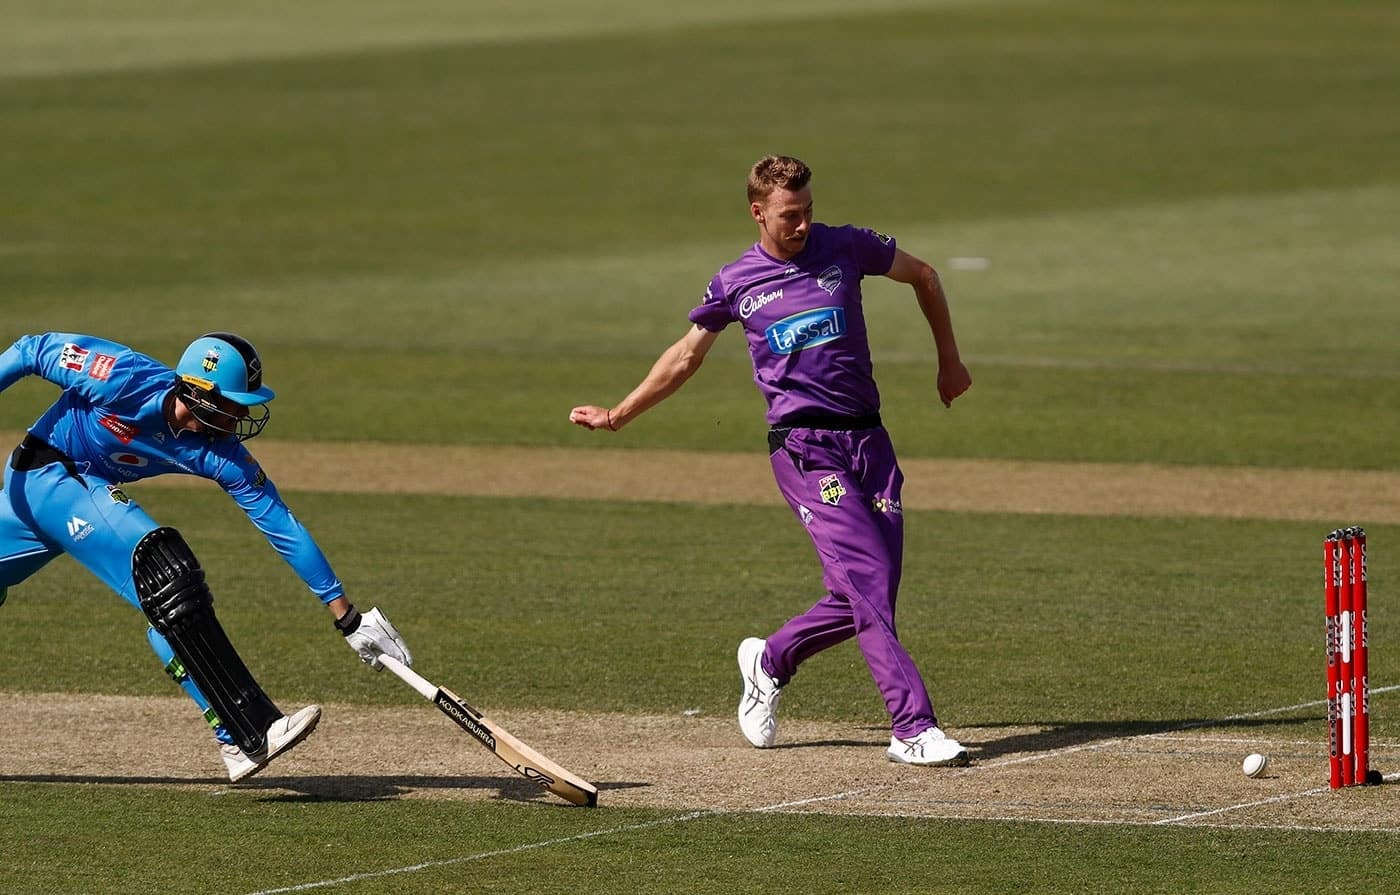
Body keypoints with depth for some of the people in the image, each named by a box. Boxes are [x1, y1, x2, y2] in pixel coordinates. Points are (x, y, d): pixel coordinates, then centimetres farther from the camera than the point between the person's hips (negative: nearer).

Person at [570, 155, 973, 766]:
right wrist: (618, 416, 23)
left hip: (869, 441, 3)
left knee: (863, 600, 0)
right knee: (867, 580, -18)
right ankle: (912, 728, -20)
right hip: (804, 449, -3)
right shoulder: (736, 283, 4)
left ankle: (769, 661, 26)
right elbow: (686, 355, 20)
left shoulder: (846, 248, 5)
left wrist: (950, 362, 26)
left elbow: (922, 276, 22)